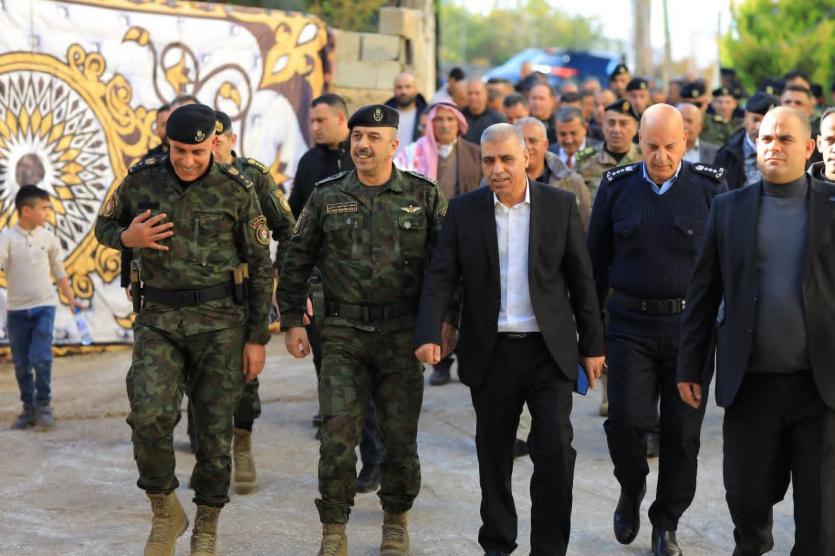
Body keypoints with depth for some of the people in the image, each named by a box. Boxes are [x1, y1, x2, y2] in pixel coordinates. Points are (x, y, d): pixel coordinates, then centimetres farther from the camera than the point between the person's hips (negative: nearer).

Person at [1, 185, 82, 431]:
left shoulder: (48, 238, 4)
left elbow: (59, 272, 15)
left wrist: (71, 298, 18)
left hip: (43, 307, 0)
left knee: (41, 359, -11)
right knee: (21, 364, 7)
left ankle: (43, 405, 7)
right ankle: (28, 409, 20)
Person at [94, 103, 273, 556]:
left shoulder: (237, 191, -5)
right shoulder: (141, 181, 0)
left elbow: (261, 268, 0)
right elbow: (104, 227, 15)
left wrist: (258, 338, -1)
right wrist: (128, 237, -9)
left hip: (220, 321, -1)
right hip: (159, 319, 1)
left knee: (214, 428, 3)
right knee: (150, 415, -18)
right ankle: (164, 511, 4)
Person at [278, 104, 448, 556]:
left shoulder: (424, 196, 1)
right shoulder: (327, 197, 3)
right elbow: (296, 263, 9)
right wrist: (292, 321, 5)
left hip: (402, 333, 0)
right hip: (343, 335, 0)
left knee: (400, 435, 6)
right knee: (337, 434, -5)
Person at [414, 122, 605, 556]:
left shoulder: (560, 205, 0)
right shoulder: (463, 211, 1)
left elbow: (581, 279, 3)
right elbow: (440, 277, -3)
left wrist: (592, 344, 3)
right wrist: (429, 334, -18)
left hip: (550, 350, -1)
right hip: (490, 353, 1)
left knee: (555, 450, -8)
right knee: (494, 455, 11)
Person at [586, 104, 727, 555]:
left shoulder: (710, 187, -2)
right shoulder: (616, 188, 2)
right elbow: (596, 261, 8)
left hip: (689, 326, 0)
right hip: (630, 324, 0)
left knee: (683, 432, 5)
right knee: (626, 420, -10)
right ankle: (631, 489, 22)